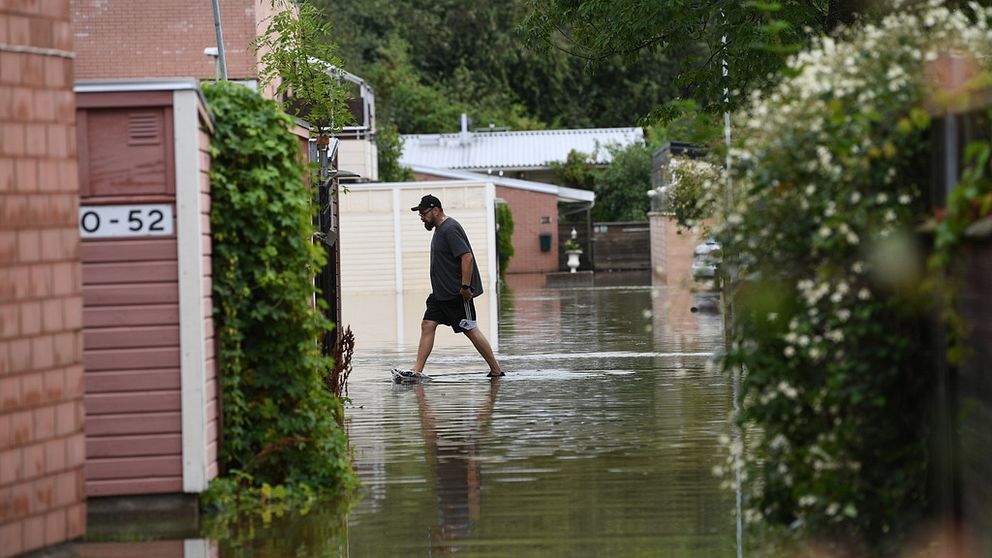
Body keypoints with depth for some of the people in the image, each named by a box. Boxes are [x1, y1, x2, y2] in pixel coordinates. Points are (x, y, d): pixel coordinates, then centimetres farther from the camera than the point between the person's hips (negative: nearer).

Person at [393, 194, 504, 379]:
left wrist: (465, 287, -25)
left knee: (471, 330, -4)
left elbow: (467, 257, -24)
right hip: (441, 292, 10)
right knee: (427, 325, 3)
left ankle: (496, 370, 5)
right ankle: (417, 371, 2)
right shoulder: (440, 229, 15)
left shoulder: (450, 230, -17)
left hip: (457, 293, -10)